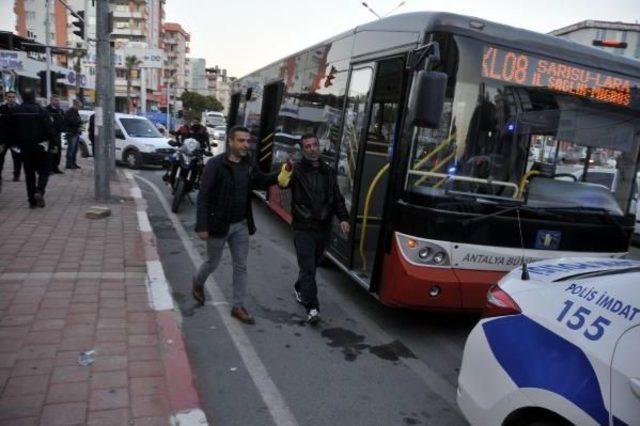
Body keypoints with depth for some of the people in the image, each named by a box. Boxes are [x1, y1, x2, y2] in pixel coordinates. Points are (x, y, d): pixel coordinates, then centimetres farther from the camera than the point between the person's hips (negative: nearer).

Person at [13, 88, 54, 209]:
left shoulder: (16, 111, 3)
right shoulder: (40, 110, -11)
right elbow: (49, 129, -13)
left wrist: (17, 144, 17)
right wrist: (53, 143, -4)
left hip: (24, 148, 4)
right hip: (39, 147, -4)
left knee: (29, 174, 10)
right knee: (43, 171, 8)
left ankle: (32, 200, 10)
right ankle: (39, 191, -17)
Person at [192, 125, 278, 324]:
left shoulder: (249, 165, -1)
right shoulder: (215, 164, -18)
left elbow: (261, 181, 15)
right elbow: (203, 196, -19)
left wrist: (281, 174, -3)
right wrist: (202, 226, -23)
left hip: (241, 225, 5)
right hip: (218, 224, -5)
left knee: (241, 266, 9)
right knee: (212, 263, 15)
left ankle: (238, 307, 22)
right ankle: (198, 283, 48)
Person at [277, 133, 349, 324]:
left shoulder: (328, 172, 11)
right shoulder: (297, 170, -5)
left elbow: (337, 199, 14)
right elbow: (283, 183, -26)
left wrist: (343, 218, 0)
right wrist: (286, 170, -46)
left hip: (323, 229, 5)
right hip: (303, 228, -5)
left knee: (312, 265, 17)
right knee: (308, 267, -8)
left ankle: (300, 289, 42)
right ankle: (312, 308, -5)